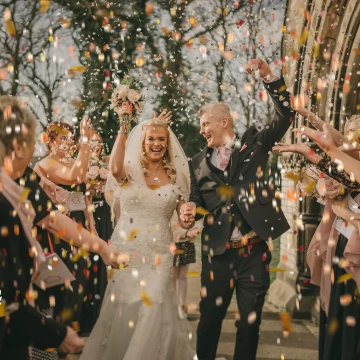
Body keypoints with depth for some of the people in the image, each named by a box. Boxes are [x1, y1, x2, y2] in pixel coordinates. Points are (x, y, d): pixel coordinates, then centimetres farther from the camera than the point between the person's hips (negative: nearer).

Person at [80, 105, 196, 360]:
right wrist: (123, 129, -27)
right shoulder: (129, 171, 1)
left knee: (152, 312, -3)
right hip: (125, 250, -1)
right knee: (123, 310, 5)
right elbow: (115, 168, -23)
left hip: (158, 253, 1)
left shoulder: (175, 178, 7)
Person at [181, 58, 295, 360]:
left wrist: (269, 78, -14)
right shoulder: (199, 162, 9)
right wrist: (191, 212, -10)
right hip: (218, 253, 2)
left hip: (254, 250, -1)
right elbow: (197, 202, 13)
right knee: (210, 318, 11)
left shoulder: (253, 143, 5)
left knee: (250, 323, 9)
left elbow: (286, 116, -4)